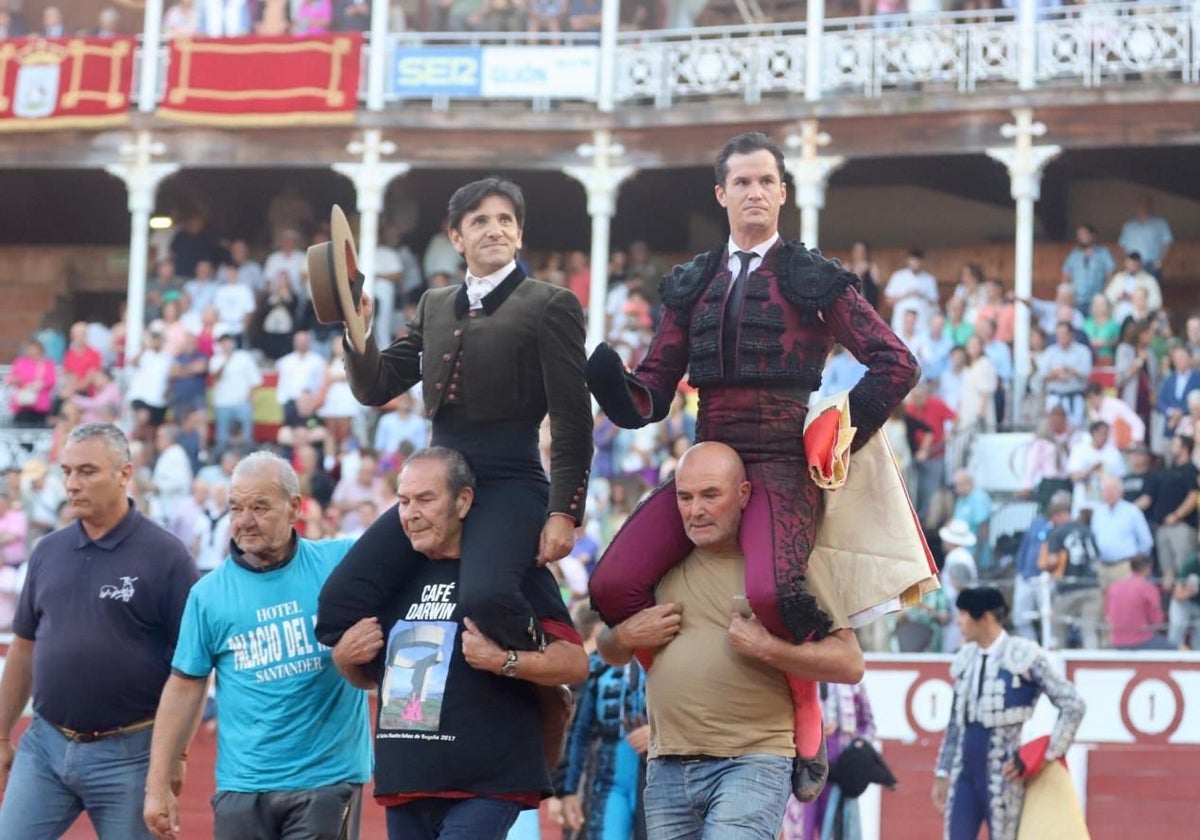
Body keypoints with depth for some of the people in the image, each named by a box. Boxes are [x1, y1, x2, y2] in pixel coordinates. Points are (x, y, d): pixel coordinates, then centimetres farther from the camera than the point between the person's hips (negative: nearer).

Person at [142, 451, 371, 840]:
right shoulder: (209, 593, 3)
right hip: (241, 788, 1)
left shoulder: (339, 562, 0)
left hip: (328, 779, -1)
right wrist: (157, 785, 3)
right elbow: (183, 688, 6)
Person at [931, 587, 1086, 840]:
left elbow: (1073, 705, -8)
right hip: (964, 773, 6)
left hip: (1003, 775, -6)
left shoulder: (1023, 656, -8)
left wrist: (1049, 756, -7)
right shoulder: (966, 659, 11)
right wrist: (942, 772, 16)